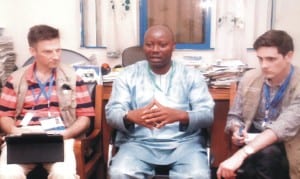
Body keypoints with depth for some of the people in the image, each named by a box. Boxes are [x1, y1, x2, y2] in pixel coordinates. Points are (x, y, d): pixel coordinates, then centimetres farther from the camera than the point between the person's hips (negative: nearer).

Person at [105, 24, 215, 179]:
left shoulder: (192, 76, 10)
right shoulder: (128, 75, 11)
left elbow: (207, 114, 0)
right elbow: (112, 113, 3)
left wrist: (179, 115, -22)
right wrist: (130, 116, -23)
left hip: (183, 143, 0)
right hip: (138, 143, 1)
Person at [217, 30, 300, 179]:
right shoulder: (250, 77, -2)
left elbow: (285, 127, -31)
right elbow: (234, 116, 9)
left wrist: (242, 154, -43)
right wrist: (237, 131, -17)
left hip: (285, 146, -2)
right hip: (253, 138, 3)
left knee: (266, 154, -35)